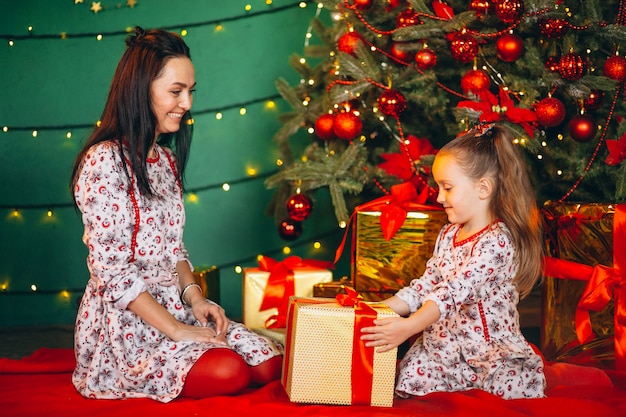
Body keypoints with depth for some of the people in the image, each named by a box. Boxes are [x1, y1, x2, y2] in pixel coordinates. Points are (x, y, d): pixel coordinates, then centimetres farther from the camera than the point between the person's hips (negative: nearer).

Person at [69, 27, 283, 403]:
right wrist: (176, 329, -18)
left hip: (174, 305, 8)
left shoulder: (166, 159, 13)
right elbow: (110, 268, -18)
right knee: (227, 372, -26)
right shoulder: (104, 161, -15)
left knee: (271, 362, -10)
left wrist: (194, 297, -3)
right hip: (124, 321, -8)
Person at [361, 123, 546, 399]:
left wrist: (409, 327, -36)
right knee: (408, 375, -20)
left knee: (512, 385, -29)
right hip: (445, 343, 5)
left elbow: (453, 292, -27)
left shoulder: (497, 240, -17)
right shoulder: (448, 235, 12)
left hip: (492, 349, -5)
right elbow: (425, 286, 13)